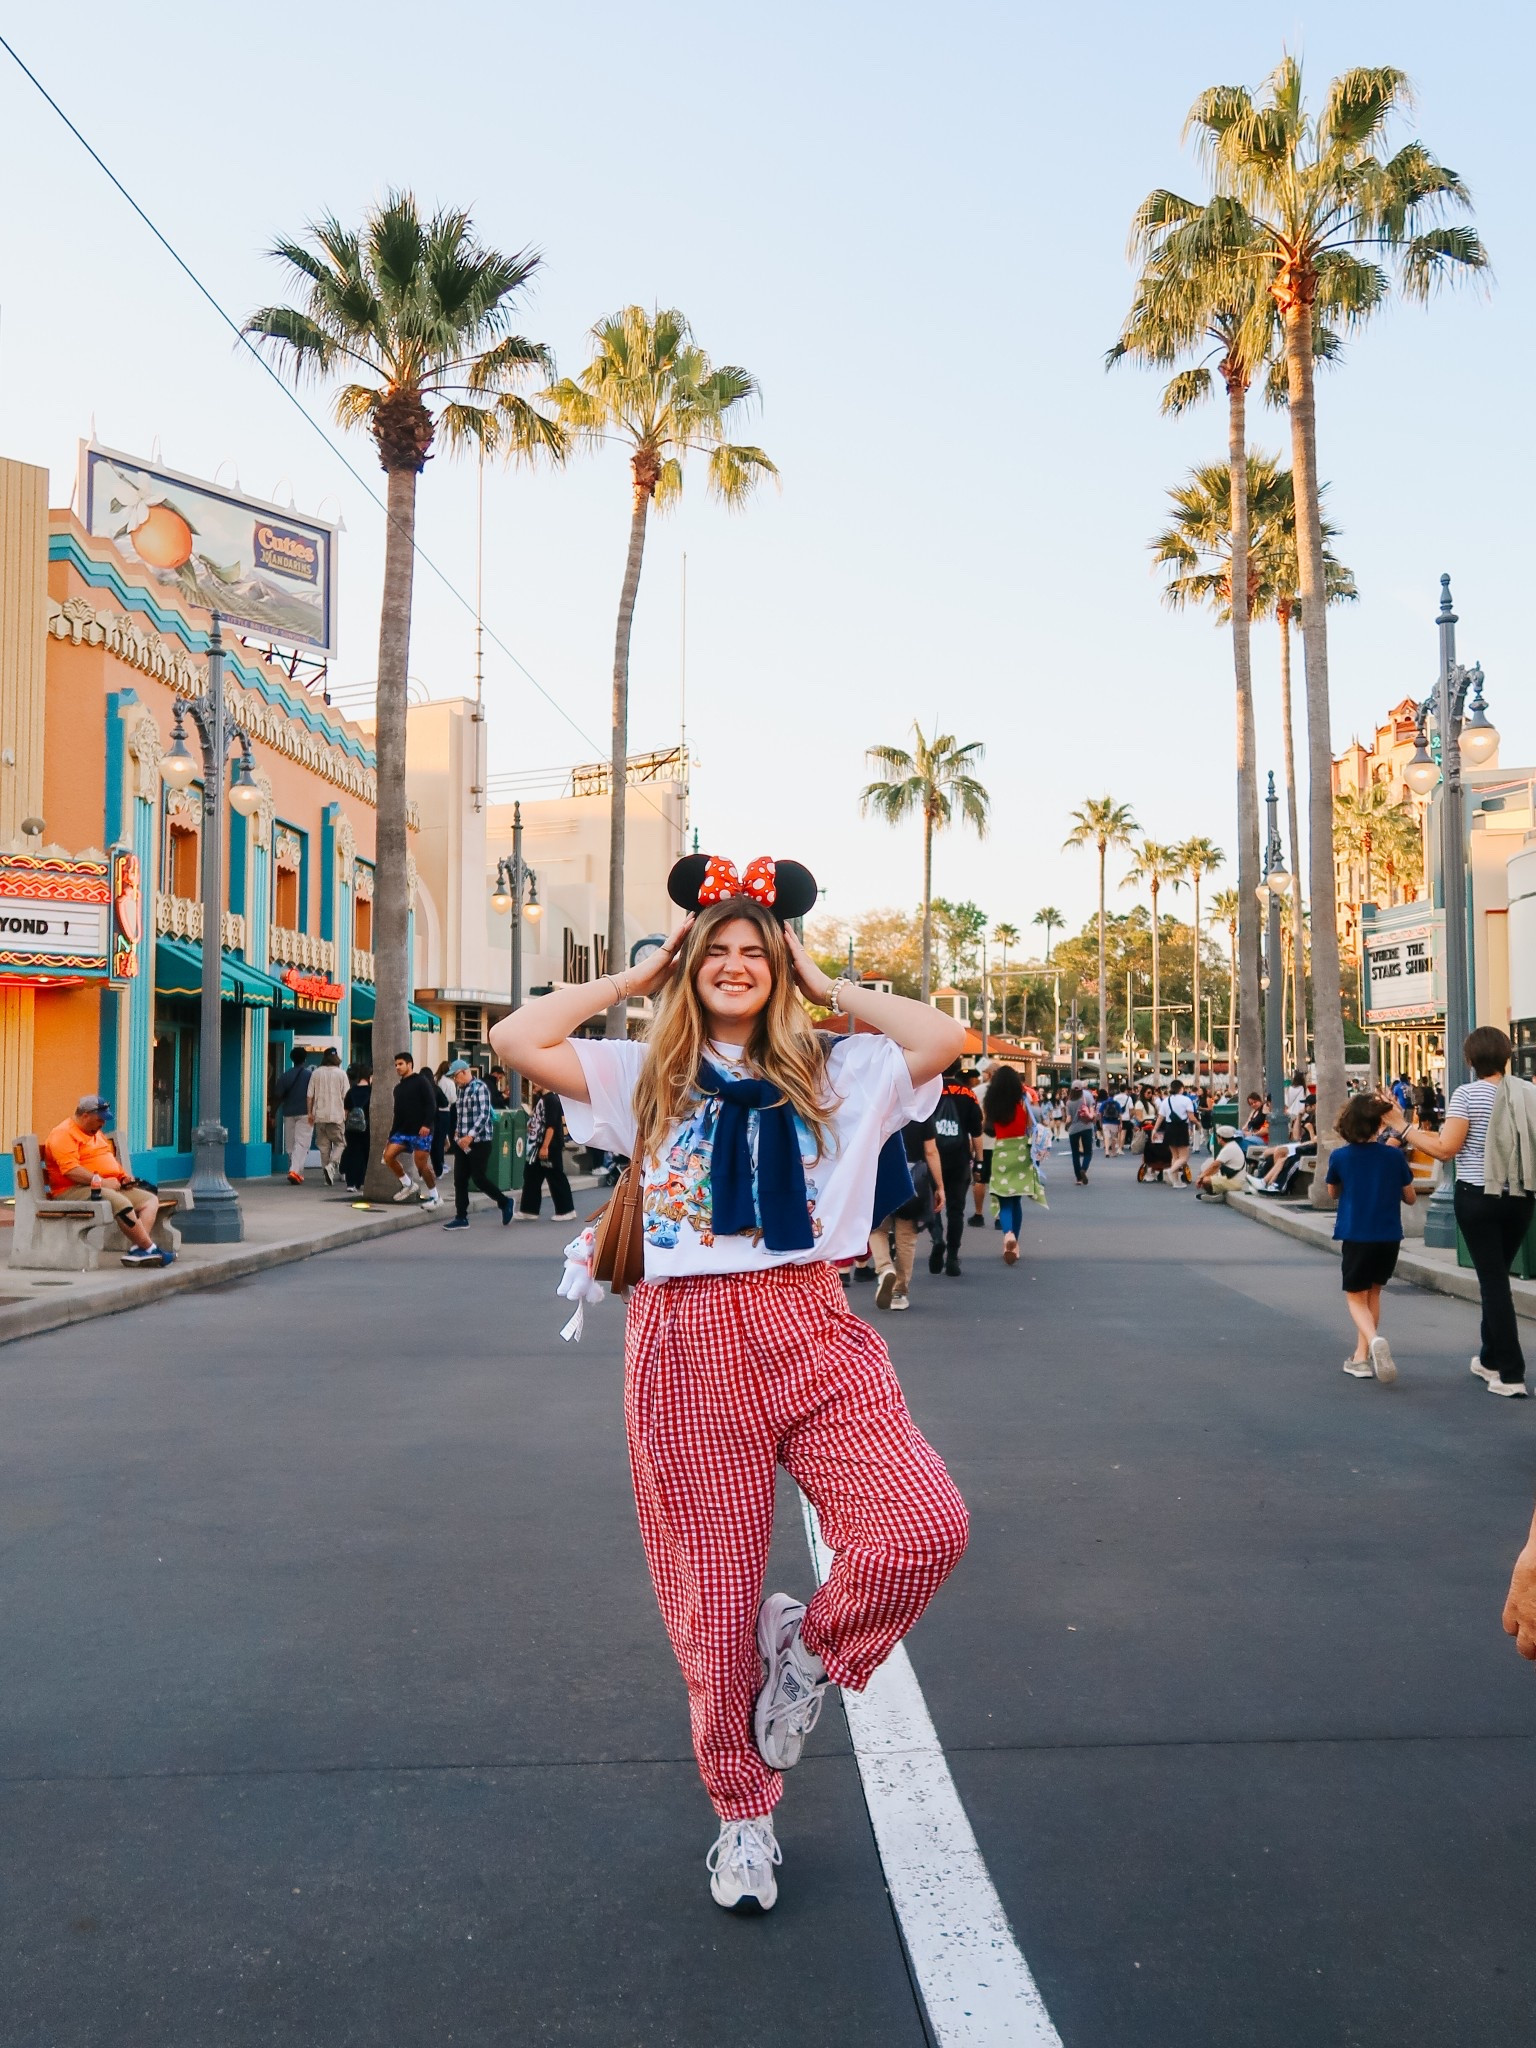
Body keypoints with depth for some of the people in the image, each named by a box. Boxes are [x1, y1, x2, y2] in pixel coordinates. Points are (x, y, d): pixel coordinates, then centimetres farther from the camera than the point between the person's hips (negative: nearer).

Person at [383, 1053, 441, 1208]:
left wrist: (427, 1124, -23)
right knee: (388, 1155, -9)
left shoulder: (421, 1081, -2)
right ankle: (407, 1185, 8)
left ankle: (434, 1196, 8)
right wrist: (391, 1136, 17)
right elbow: (397, 1114, 20)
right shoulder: (398, 1088, 18)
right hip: (403, 1130, 7)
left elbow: (431, 1104, -11)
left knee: (421, 1164, -8)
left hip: (421, 1131, -7)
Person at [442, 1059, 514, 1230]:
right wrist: (458, 1131, 10)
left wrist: (470, 1135, -25)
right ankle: (461, 1218, 9)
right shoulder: (459, 1089, 13)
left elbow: (484, 1115, -19)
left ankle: (505, 1202, 14)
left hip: (479, 1141, -8)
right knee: (459, 1180, 4)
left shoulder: (479, 1087, -12)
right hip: (462, 1142, 8)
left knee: (478, 1178, -5)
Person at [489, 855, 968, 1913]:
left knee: (927, 1528, -22)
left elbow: (946, 1038, -3)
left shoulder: (834, 1072, 11)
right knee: (713, 1599, 7)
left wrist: (828, 985, 6)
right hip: (687, 1345, 0)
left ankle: (809, 1650, 10)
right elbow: (518, 1040, -1)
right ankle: (744, 1816, 31)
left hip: (811, 1333, 0)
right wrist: (638, 974, 7)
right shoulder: (648, 1075, 11)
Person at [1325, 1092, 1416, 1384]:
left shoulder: (1339, 1156, -7)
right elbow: (1410, 1198, 6)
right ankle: (1362, 1356, 19)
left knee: (1356, 1296, 7)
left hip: (1355, 1236, -2)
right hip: (1389, 1236, 2)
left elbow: (1332, 1191, 12)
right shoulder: (1395, 1155, -6)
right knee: (1373, 1292, 20)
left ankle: (1374, 1340, -23)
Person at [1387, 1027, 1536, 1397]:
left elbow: (1446, 1148, -16)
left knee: (1493, 1279, 0)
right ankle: (1490, 1359, 31)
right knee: (1497, 1276, 19)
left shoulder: (1468, 1094, -12)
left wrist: (1404, 1127, -9)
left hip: (1478, 1196, -5)